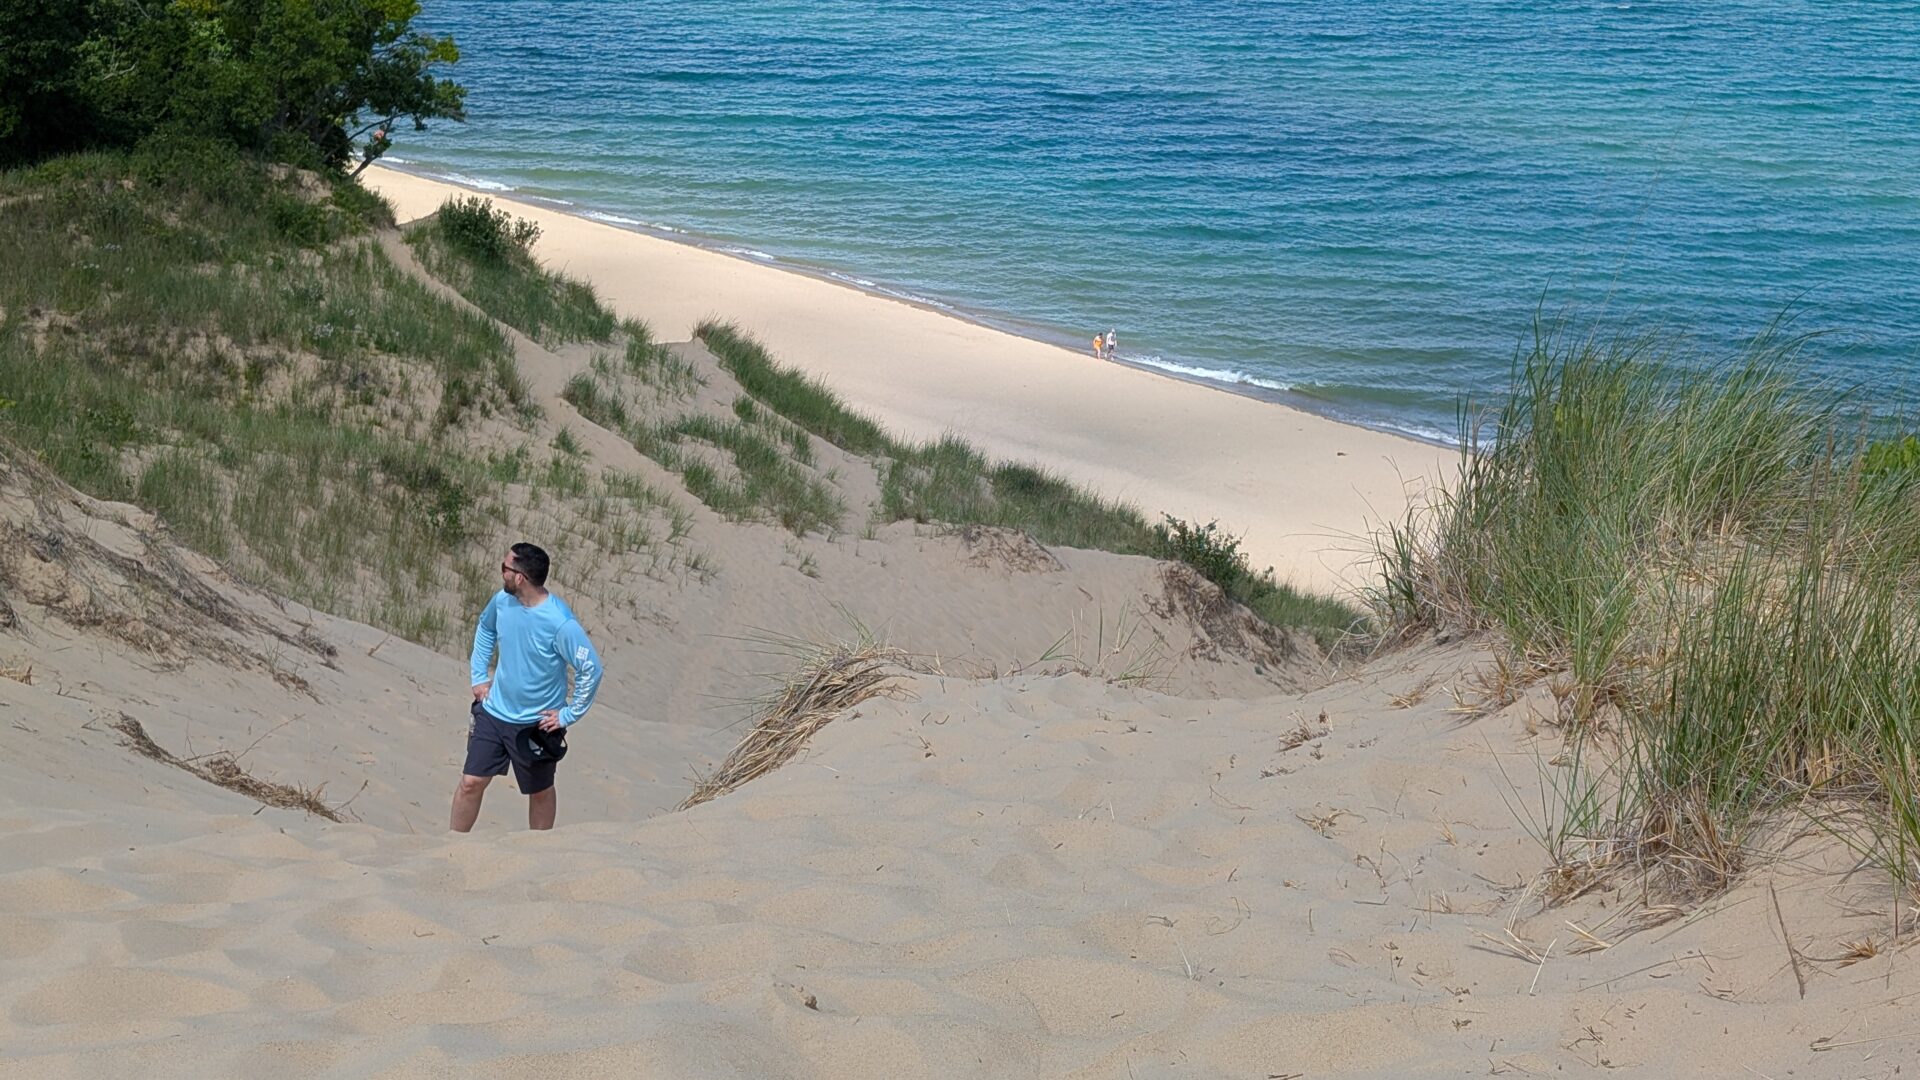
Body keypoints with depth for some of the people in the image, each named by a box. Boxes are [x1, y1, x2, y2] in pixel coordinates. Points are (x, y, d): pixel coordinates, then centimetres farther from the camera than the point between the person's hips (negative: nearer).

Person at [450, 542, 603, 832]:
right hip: (494, 712, 5)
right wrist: (479, 675, 11)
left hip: (537, 724, -5)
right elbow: (485, 628, 17)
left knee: (540, 792, 15)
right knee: (470, 783, 3)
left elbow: (591, 669, -22)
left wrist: (569, 715, -17)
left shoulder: (560, 622, -26)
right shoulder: (502, 601, -7)